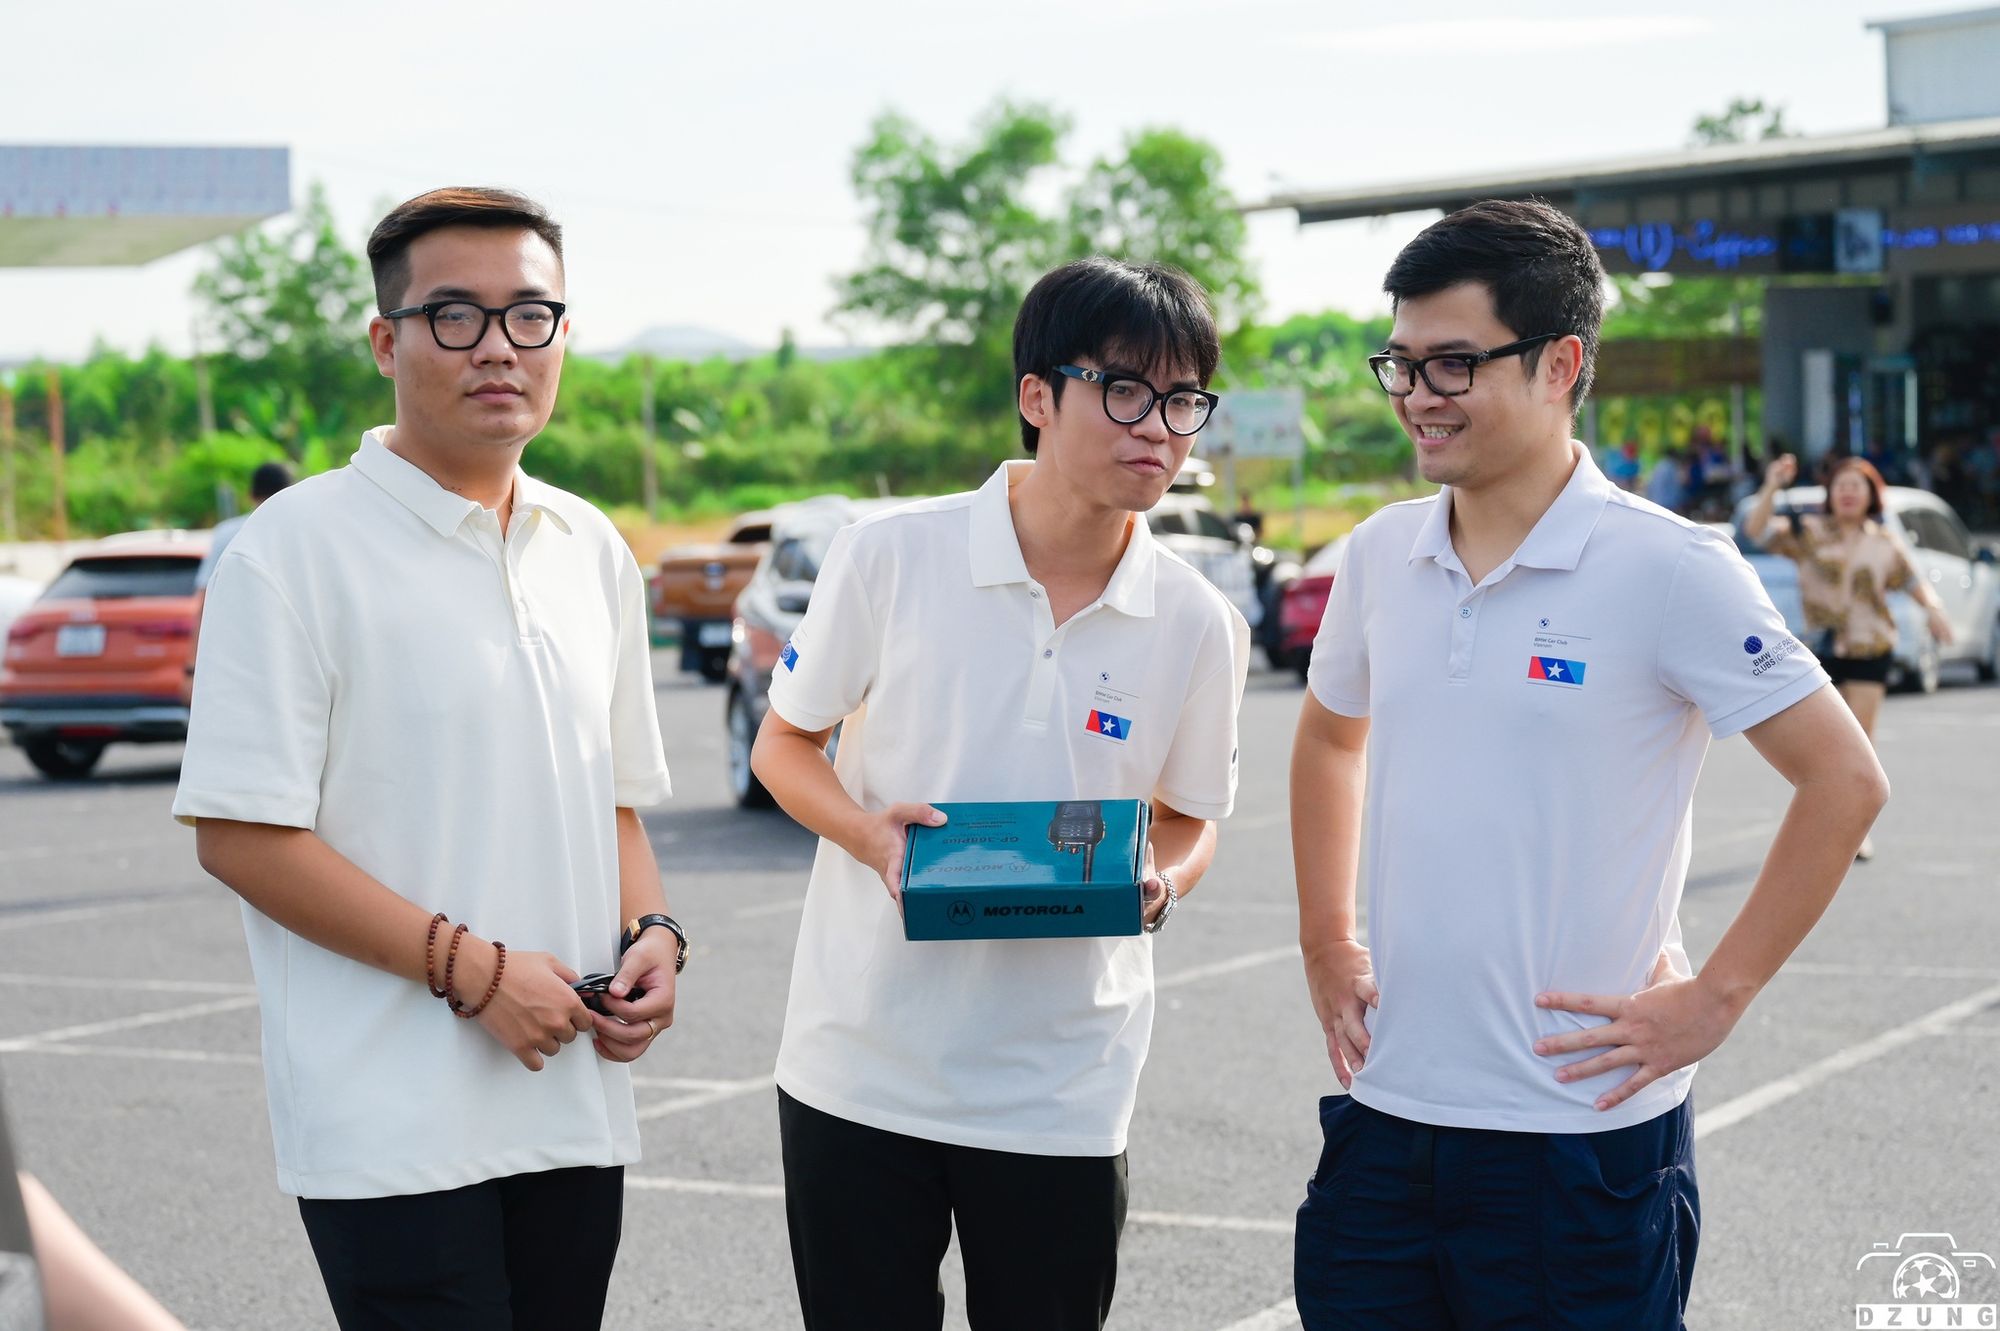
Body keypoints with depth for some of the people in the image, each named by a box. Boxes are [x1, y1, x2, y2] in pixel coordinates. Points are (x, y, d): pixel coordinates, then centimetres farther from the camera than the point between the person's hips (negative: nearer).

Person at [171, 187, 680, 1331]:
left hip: (574, 1110, 6)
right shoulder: (299, 549, -8)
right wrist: (472, 969, -16)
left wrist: (653, 932, 1)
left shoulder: (593, 552, 12)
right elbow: (241, 836, -12)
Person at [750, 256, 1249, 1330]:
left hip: (1062, 1095, 1)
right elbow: (783, 746, 4)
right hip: (861, 1069, -1)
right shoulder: (891, 557, -7)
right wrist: (871, 832, -16)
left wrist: (1162, 882, -11)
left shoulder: (1200, 626, -2)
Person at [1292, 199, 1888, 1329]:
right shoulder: (1379, 557, 7)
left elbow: (1845, 780, -8)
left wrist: (1715, 998, -10)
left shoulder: (1667, 571, -10)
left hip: (1584, 1134, -5)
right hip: (1385, 1115, 5)